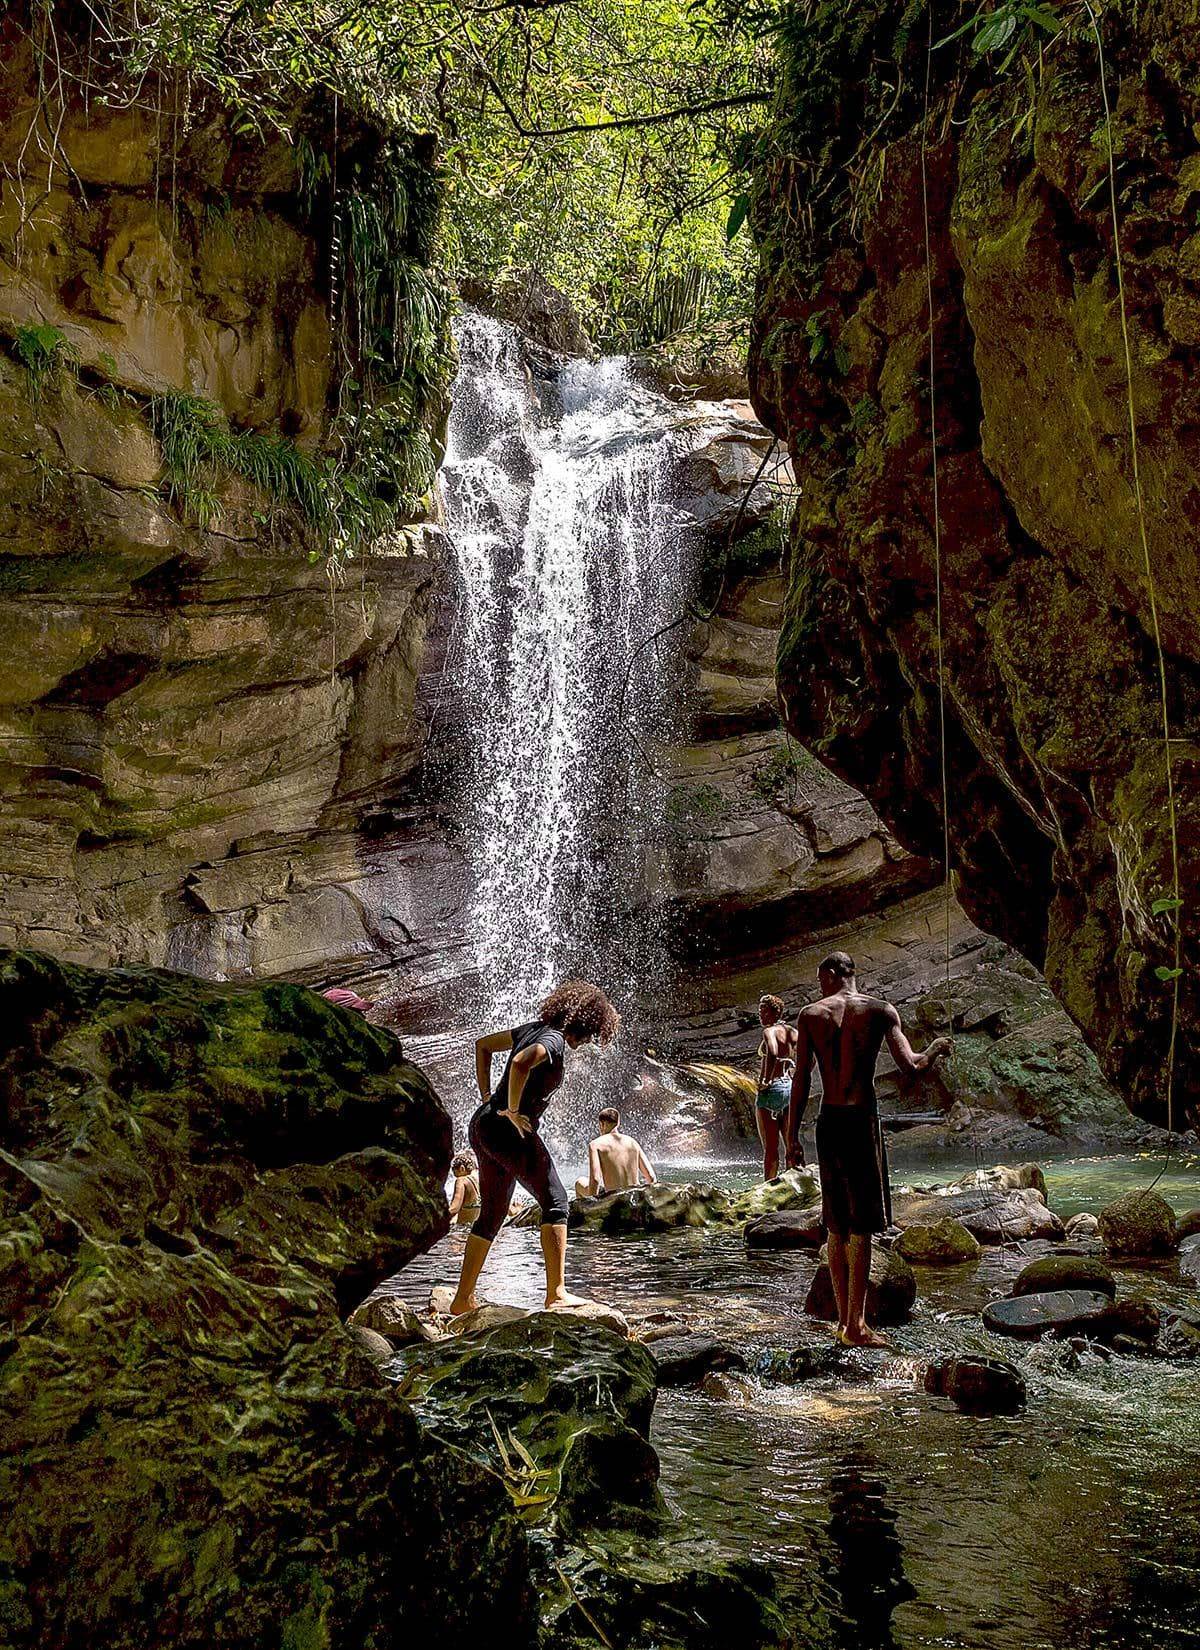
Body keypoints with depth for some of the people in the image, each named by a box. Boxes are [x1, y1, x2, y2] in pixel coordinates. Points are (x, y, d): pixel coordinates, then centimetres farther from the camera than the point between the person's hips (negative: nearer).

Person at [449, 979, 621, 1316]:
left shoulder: (534, 1029, 15)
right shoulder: (554, 1041, -12)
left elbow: (483, 1044, 26)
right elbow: (520, 1063, -34)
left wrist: (487, 1096, 21)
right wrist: (513, 1111, -22)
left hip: (483, 1126, 10)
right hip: (510, 1131, -10)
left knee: (492, 1215, 16)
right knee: (555, 1203, -5)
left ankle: (463, 1299, 19)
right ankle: (556, 1294, -11)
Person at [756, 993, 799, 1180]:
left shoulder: (770, 1031, -11)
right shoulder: (793, 1032, 10)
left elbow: (772, 1053, -31)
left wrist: (766, 1080, -21)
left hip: (771, 1089, -7)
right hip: (791, 1088, 7)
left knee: (770, 1147, -2)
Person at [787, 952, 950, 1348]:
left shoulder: (810, 1015, 3)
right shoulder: (881, 1011, -1)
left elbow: (800, 1082, 0)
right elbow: (910, 1067, -8)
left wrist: (792, 1136, 5)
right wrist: (937, 1048, 13)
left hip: (827, 1123, 3)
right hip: (862, 1122, -3)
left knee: (837, 1228, 14)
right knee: (862, 1228, 3)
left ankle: (844, 1320, 21)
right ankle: (855, 1325, 4)